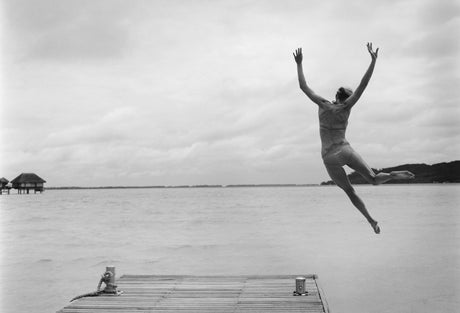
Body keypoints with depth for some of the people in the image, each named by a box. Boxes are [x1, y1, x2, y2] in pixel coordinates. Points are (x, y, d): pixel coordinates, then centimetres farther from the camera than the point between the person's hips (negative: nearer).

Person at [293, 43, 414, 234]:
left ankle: (371, 220, 6)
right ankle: (393, 174, -18)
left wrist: (299, 63, 16)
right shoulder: (345, 107, 0)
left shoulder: (323, 104, 3)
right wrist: (373, 60, -5)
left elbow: (303, 86, 9)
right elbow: (363, 84, -6)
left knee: (350, 191, 10)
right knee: (374, 180, 7)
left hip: (329, 158, 2)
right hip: (345, 151, -2)